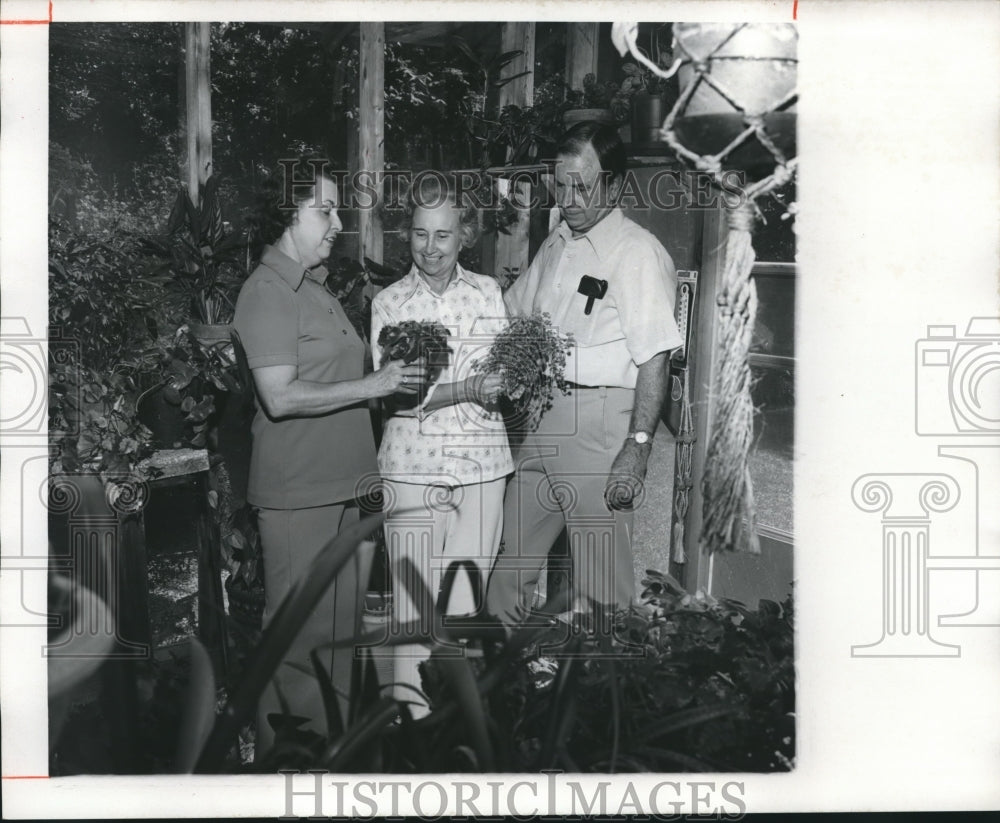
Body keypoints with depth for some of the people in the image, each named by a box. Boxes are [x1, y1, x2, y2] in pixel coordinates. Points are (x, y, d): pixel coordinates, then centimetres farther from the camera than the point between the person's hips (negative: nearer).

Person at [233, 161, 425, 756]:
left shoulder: (316, 287, 16)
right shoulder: (267, 293, -13)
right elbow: (281, 398, -21)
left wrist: (396, 378, 9)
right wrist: (374, 385, -20)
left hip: (342, 484, 9)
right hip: (297, 492, -9)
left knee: (343, 617, 16)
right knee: (298, 629, 0)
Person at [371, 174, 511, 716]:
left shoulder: (487, 292, 9)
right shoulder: (388, 302, 1)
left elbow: (505, 373, 12)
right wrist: (465, 390, -19)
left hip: (481, 462, 2)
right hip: (414, 464, -2)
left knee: (467, 600, 7)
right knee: (415, 602, -1)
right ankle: (411, 712, 14)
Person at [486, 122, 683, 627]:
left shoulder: (638, 252, -10)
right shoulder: (556, 243, 15)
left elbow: (654, 359, -16)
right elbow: (514, 313, 27)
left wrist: (637, 447, -20)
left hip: (599, 421, -8)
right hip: (544, 416, 8)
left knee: (598, 582, 1)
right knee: (507, 556, 14)